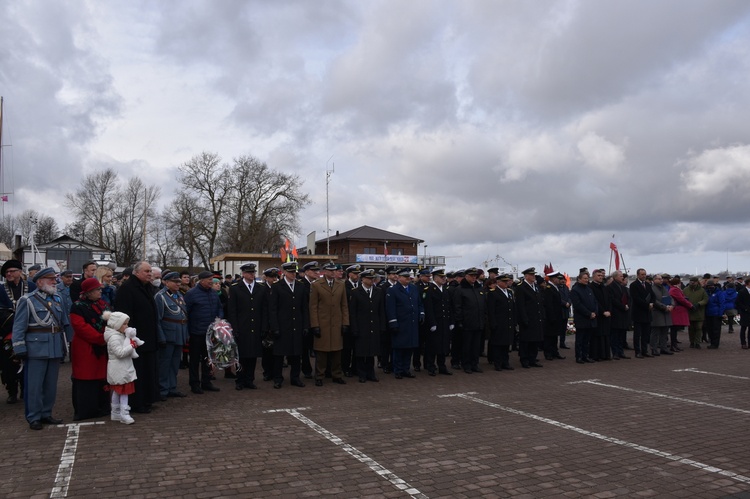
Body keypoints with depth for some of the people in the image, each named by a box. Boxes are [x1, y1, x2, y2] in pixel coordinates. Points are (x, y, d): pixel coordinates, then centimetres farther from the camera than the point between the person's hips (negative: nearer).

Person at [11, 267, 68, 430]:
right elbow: (19, 327, -8)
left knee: (51, 384, 12)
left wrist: (63, 344, 11)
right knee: (34, 385, 2)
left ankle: (46, 414, 23)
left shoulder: (56, 300, 12)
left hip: (55, 348, 6)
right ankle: (34, 418, 12)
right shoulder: (27, 300, -6)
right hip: (36, 348, -6)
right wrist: (20, 348, -13)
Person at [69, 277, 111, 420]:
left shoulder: (102, 304, 12)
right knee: (86, 379, -2)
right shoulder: (78, 307, -8)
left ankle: (101, 408, 21)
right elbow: (81, 327, -18)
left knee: (101, 377, 11)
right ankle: (84, 411, 8)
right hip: (85, 349, -7)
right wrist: (101, 338, -21)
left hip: (101, 348, 7)